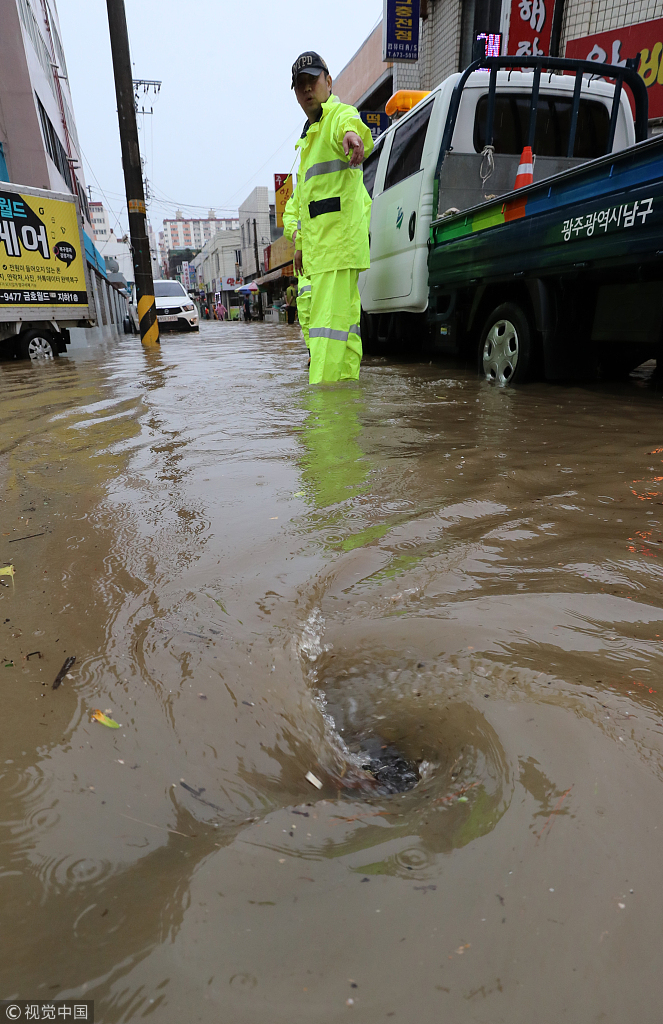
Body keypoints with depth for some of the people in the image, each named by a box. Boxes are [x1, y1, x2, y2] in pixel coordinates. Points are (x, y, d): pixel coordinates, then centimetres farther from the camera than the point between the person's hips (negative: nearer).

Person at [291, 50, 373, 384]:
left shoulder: (340, 114, -3)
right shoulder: (308, 134, 26)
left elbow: (350, 124, -30)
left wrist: (352, 134, -54)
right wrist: (301, 241, 26)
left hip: (339, 236, -10)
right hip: (320, 242, 10)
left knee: (327, 320, -17)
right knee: (345, 318, 13)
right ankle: (347, 383, 21)